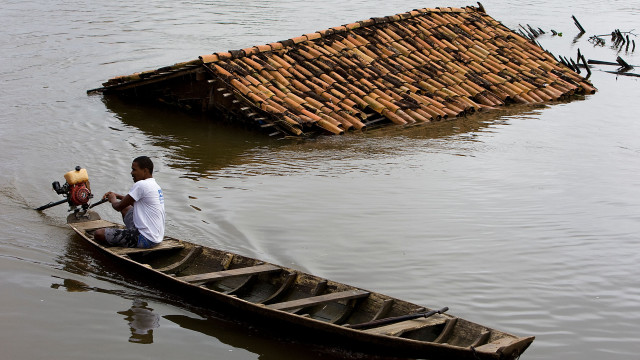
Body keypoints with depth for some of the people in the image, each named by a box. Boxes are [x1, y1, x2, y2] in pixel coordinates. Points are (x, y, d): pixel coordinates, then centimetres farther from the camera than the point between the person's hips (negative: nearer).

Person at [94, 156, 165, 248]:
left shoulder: (141, 185, -16)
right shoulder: (155, 185, 13)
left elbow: (118, 207, -9)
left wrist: (113, 200, 13)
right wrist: (118, 196, 21)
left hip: (145, 240, -10)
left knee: (99, 234, -14)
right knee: (125, 208, 32)